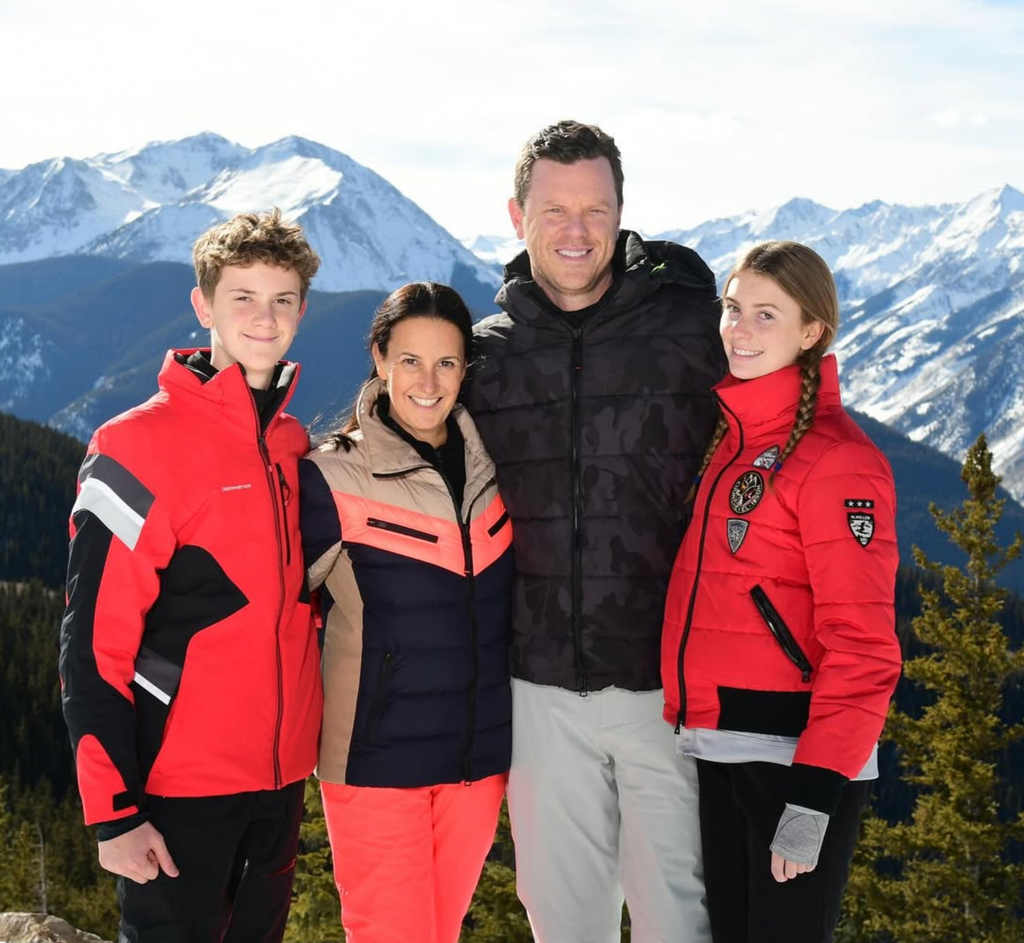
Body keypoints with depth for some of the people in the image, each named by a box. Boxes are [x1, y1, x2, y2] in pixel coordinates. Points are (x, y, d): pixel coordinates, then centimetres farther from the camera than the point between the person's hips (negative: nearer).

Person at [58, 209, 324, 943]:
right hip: (180, 782, -6)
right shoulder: (140, 448, -12)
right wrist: (114, 810, -15)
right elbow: (94, 640, -14)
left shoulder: (295, 446, 8)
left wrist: (310, 745, 13)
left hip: (281, 772, 6)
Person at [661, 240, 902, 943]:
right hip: (718, 752, 8)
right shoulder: (725, 436, 12)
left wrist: (813, 796, -21)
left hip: (796, 756, -8)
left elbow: (861, 642, -17)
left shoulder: (836, 457, -13)